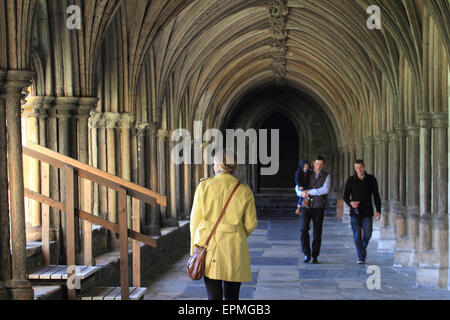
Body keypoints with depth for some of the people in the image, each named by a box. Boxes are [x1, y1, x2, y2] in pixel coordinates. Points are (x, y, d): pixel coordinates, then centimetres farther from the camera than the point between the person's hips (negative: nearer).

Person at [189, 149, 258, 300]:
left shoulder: (204, 186, -2)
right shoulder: (244, 191, -1)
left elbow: (195, 220, 0)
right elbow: (251, 223, 4)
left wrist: (194, 248, 9)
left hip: (208, 247, 0)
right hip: (234, 249, 0)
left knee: (213, 295, 3)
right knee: (232, 296, 12)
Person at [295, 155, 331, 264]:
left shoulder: (326, 176, 1)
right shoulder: (307, 175, 9)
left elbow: (325, 190, -15)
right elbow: (297, 187, 6)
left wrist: (310, 191, -15)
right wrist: (301, 193, -17)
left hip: (319, 207, -1)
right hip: (307, 206, 1)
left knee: (317, 232, 1)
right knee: (304, 229, -15)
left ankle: (315, 256, 14)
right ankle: (307, 254, -3)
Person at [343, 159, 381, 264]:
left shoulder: (371, 179, 4)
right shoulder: (351, 180, 3)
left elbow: (376, 196, 6)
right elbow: (345, 196, 6)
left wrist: (378, 211, -2)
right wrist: (350, 202, -16)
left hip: (367, 212, 0)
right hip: (355, 212, 0)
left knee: (367, 234, -2)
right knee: (357, 236, -5)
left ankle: (362, 247, 29)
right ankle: (361, 257, 0)